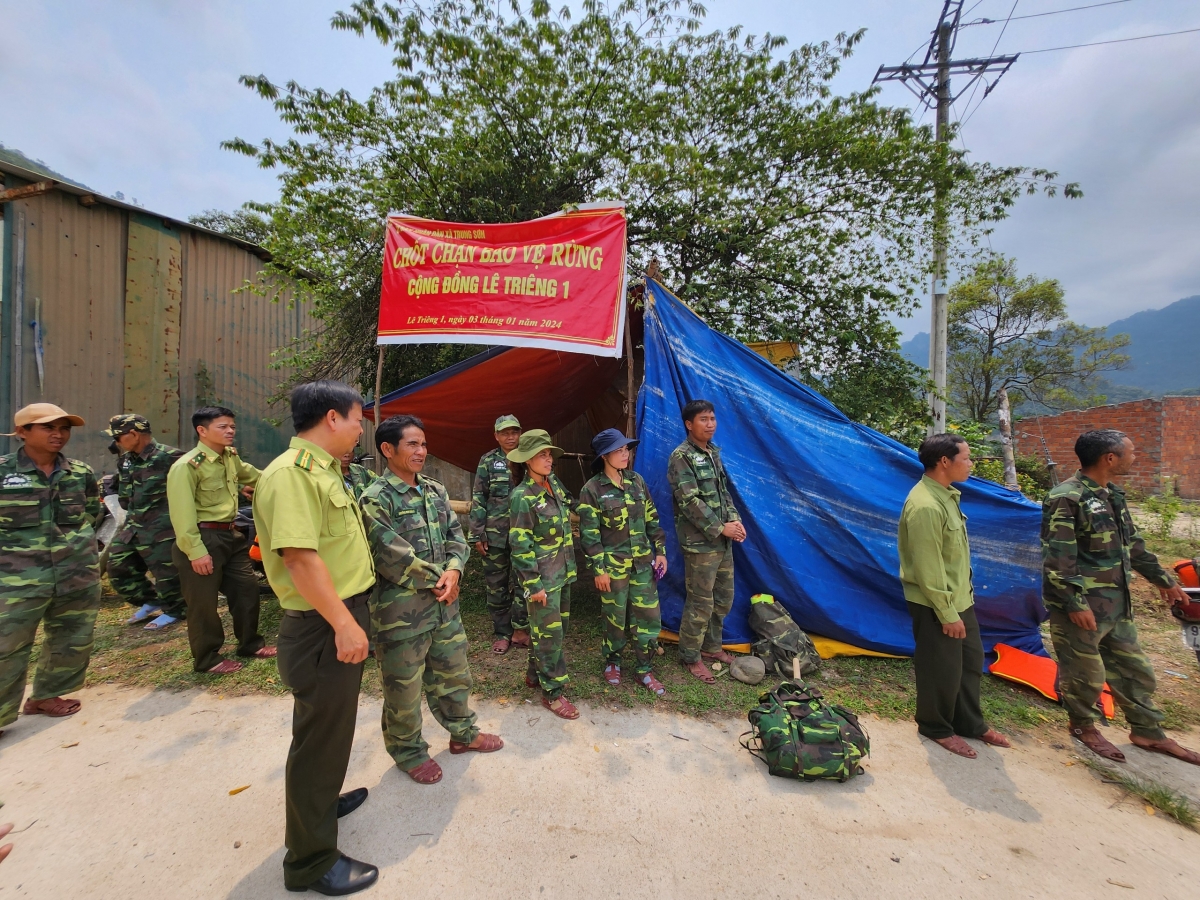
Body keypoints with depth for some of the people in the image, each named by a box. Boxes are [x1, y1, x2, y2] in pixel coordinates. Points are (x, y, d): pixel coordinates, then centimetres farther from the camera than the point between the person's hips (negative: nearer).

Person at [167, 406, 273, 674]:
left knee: (247, 587, 15)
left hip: (231, 535, 8)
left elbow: (252, 475, 29)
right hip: (203, 539, -8)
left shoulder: (231, 457, 7)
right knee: (203, 601, 5)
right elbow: (182, 514, -20)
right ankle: (206, 659, 22)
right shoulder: (187, 466, -18)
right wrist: (196, 551, -22)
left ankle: (250, 643, 32)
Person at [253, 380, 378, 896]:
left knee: (332, 726, 28)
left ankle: (322, 802, 51)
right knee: (320, 736, 8)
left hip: (342, 619, 10)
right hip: (323, 628, -10)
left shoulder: (324, 471, 9)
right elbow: (299, 554, -29)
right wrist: (343, 623, -26)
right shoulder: (291, 473, -22)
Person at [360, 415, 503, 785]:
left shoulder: (436, 491, 5)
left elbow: (456, 535, 5)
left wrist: (452, 570, -14)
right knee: (404, 687, 13)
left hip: (444, 603, 6)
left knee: (454, 672, 21)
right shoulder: (375, 500, -16)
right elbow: (392, 559, -21)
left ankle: (462, 732, 43)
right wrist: (437, 579, -13)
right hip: (401, 610, -6)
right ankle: (409, 752, 36)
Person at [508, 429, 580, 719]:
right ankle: (552, 692, 21)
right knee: (550, 633, 3)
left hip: (563, 572, 8)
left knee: (559, 626, 19)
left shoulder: (554, 484, 4)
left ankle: (535, 673, 38)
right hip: (542, 577, -8)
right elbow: (520, 545, -17)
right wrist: (534, 584, -16)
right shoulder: (522, 496, -18)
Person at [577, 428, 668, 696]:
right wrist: (598, 569, -12)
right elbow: (589, 534, -11)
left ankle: (645, 670, 27)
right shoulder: (592, 490, -11)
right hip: (613, 565, -4)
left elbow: (652, 520, 9)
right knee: (615, 617, 11)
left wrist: (660, 551, 6)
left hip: (642, 563, 4)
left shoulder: (637, 481, 3)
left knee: (648, 615, 9)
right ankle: (612, 663, 36)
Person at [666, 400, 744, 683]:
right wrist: (720, 528, -17)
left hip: (723, 541, 8)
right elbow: (689, 501, -20)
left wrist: (735, 519, 1)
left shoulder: (713, 453, 11)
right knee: (701, 604, 1)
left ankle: (711, 647, 36)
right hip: (700, 543, -8)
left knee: (723, 599, 18)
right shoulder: (682, 457, -14)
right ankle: (691, 657, 20)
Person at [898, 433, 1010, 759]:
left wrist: (958, 603, 19)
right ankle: (936, 728, 29)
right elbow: (927, 568, -25)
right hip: (935, 604, -10)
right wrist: (946, 613, -19)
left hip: (960, 597, 10)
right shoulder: (925, 505, -28)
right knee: (942, 669, 7)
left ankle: (970, 723, 41)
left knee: (971, 660, 22)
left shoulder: (946, 494, 6)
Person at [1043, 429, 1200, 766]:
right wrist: (1073, 604, -22)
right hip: (1082, 605, -9)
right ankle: (1083, 726, 29)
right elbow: (1057, 558, -23)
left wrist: (1162, 579, 25)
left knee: (1134, 668, 20)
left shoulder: (1112, 494, 9)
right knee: (1084, 672, 8)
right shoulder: (1067, 498, -22)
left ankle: (1148, 732, 38)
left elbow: (1133, 544, 22)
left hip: (1116, 602, 9)